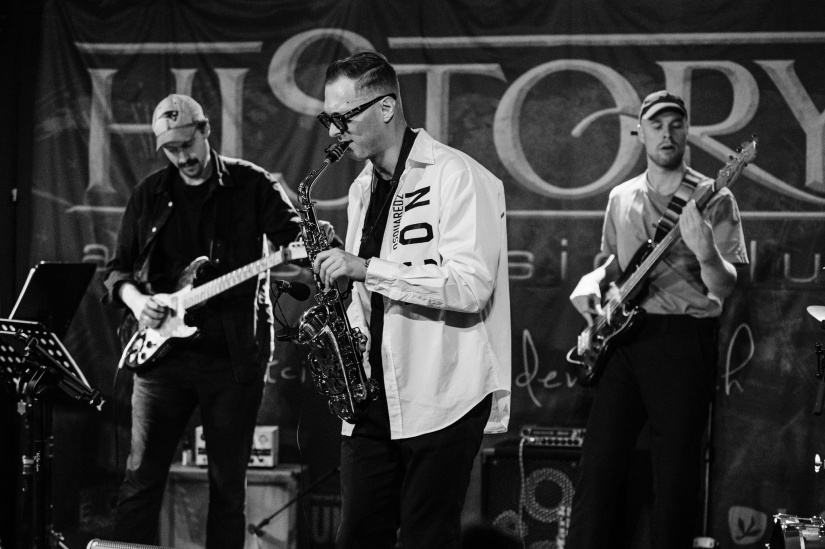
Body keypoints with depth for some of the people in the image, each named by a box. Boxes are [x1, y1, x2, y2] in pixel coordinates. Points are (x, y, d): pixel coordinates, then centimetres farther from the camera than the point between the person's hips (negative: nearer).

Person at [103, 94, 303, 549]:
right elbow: (117, 270, 15)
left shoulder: (251, 185, 2)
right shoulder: (149, 195, 10)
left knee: (228, 484, 4)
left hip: (233, 353, -2)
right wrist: (134, 299, -6)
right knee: (141, 478, -1)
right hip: (163, 352, 2)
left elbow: (298, 239, -3)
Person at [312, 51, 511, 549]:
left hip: (442, 400, -8)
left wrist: (365, 268, -21)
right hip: (374, 394, 8)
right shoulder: (363, 189, 16)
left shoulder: (456, 176, -10)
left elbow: (472, 285, -21)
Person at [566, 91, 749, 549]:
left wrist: (704, 252, -29)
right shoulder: (621, 198, 13)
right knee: (598, 468, 1)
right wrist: (593, 283, 6)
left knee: (675, 475, -1)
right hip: (622, 337, 4)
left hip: (684, 340, -4)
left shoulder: (712, 198, -2)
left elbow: (724, 289, -9)